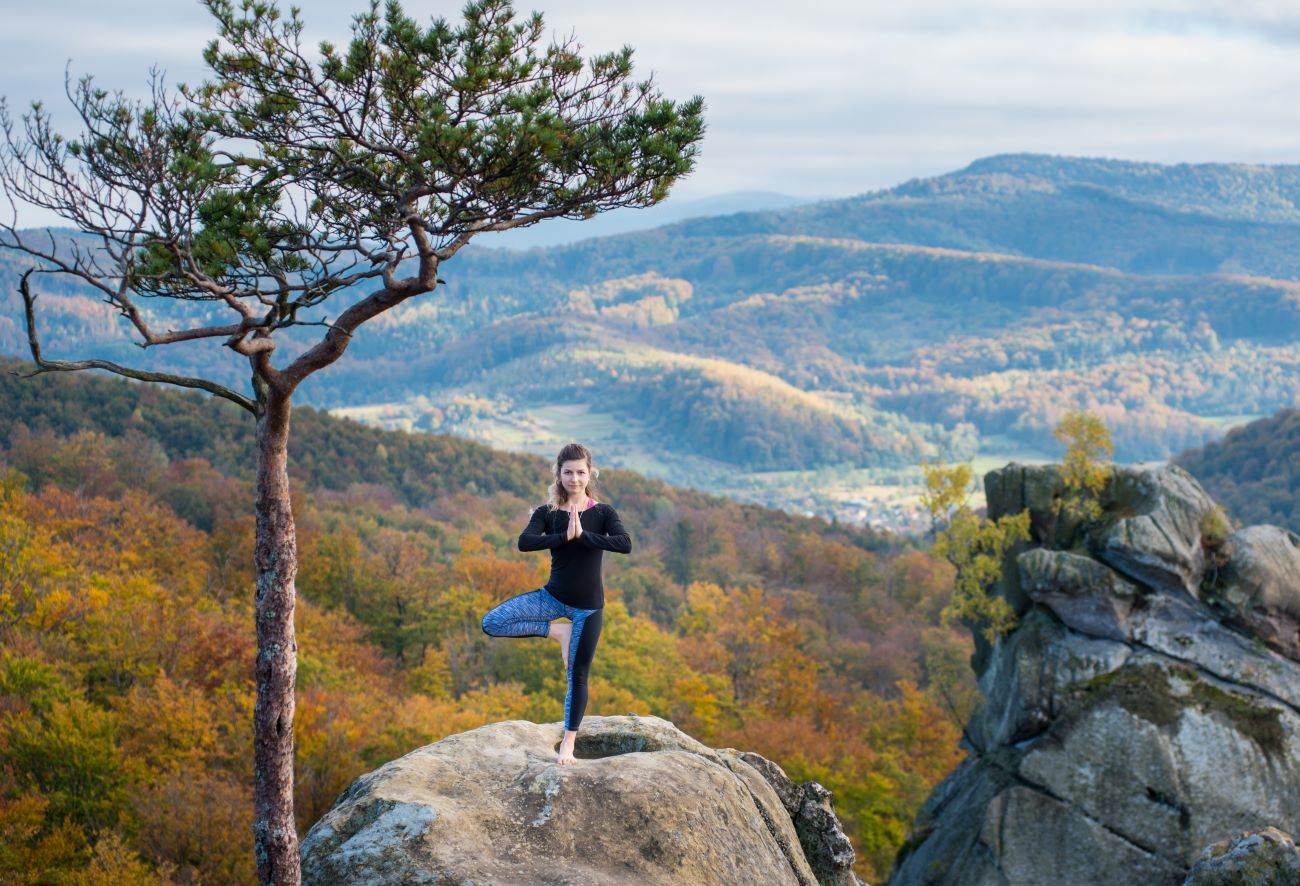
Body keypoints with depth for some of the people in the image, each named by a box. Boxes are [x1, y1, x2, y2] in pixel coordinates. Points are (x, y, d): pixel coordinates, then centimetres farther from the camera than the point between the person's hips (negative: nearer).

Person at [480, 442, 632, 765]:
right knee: (491, 623, -15)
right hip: (554, 596, 2)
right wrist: (564, 536, -26)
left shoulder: (602, 513, -4)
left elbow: (625, 544, -21)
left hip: (588, 605, -2)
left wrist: (583, 535, -25)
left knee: (577, 675, 3)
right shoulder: (547, 513, -2)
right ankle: (556, 630, 0)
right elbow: (524, 542, -20)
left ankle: (568, 743, 18)